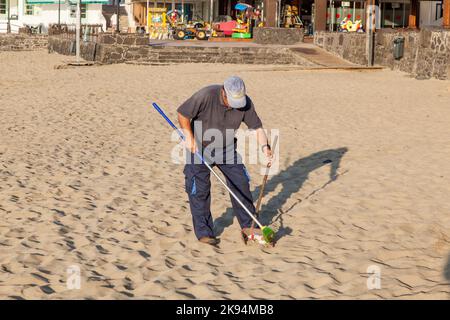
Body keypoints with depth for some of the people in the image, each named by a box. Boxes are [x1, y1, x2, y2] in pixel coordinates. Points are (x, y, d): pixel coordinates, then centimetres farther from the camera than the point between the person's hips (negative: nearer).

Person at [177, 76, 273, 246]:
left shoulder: (245, 103, -13)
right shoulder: (206, 95, -27)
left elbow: (257, 127, -5)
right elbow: (183, 113, -18)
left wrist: (265, 147, -19)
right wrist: (189, 137, -21)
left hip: (226, 149, 4)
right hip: (199, 148, -4)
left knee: (241, 184, 3)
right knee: (199, 190, -5)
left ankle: (247, 225, 18)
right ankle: (204, 232, 6)